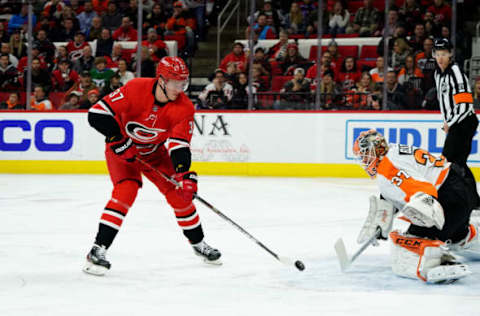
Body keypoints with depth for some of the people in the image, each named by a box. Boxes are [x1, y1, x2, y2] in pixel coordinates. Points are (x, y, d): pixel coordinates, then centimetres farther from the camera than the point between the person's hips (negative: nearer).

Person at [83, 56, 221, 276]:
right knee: (125, 191, -25)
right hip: (123, 150, -4)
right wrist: (118, 140, -30)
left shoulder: (184, 107, -20)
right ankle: (98, 250, -23)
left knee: (180, 193, 0)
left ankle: (198, 243, 23)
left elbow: (179, 144, -24)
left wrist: (184, 174, -39)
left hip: (156, 152, 4)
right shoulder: (135, 89, -29)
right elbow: (98, 113, -27)